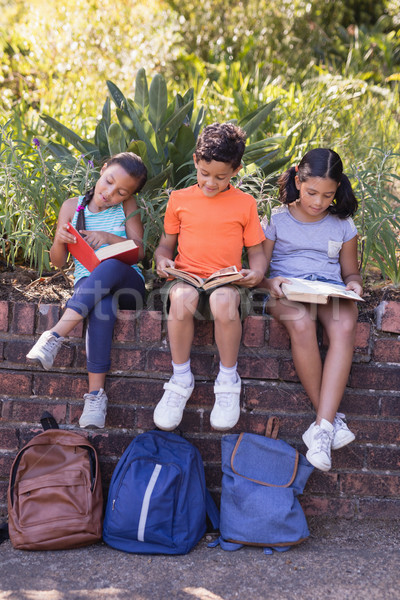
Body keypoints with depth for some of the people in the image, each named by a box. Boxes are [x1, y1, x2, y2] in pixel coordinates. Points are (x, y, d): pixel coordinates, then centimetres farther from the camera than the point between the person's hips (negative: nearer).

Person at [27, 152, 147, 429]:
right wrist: (60, 240, -13)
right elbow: (58, 262, 11)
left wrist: (109, 237, -16)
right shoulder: (72, 206, 9)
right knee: (102, 308, -39)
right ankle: (96, 393, -41)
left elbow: (139, 251, 1)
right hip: (87, 284, 0)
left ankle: (55, 335, -44)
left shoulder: (127, 207, 8)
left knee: (112, 265, -39)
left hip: (126, 283, 0)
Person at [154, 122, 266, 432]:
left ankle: (228, 381, -16)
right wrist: (162, 260, -2)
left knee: (224, 300, -39)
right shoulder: (179, 199, 12)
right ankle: (181, 379, -17)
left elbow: (257, 251, 12)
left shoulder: (245, 203, 9)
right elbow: (167, 243, 21)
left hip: (227, 280, -1)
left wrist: (257, 272, -10)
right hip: (186, 276, 1)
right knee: (182, 297, -37)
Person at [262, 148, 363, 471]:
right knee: (301, 324, -39)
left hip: (330, 288, 2)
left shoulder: (343, 224, 15)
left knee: (344, 326, -35)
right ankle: (333, 418, -28)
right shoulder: (276, 220, 8)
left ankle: (322, 425, -39)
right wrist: (271, 282, -16)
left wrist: (353, 284, -4)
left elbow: (351, 271, 21)